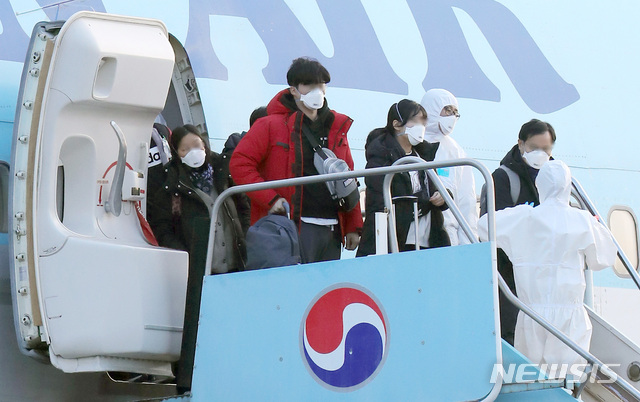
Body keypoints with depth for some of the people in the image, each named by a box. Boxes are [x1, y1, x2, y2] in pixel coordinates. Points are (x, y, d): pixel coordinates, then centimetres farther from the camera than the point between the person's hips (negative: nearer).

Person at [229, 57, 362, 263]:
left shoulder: (336, 128, 17)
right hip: (295, 228, -6)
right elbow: (239, 164, -5)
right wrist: (271, 199, -13)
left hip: (332, 230, 6)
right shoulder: (271, 126, 0)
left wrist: (353, 226, 13)